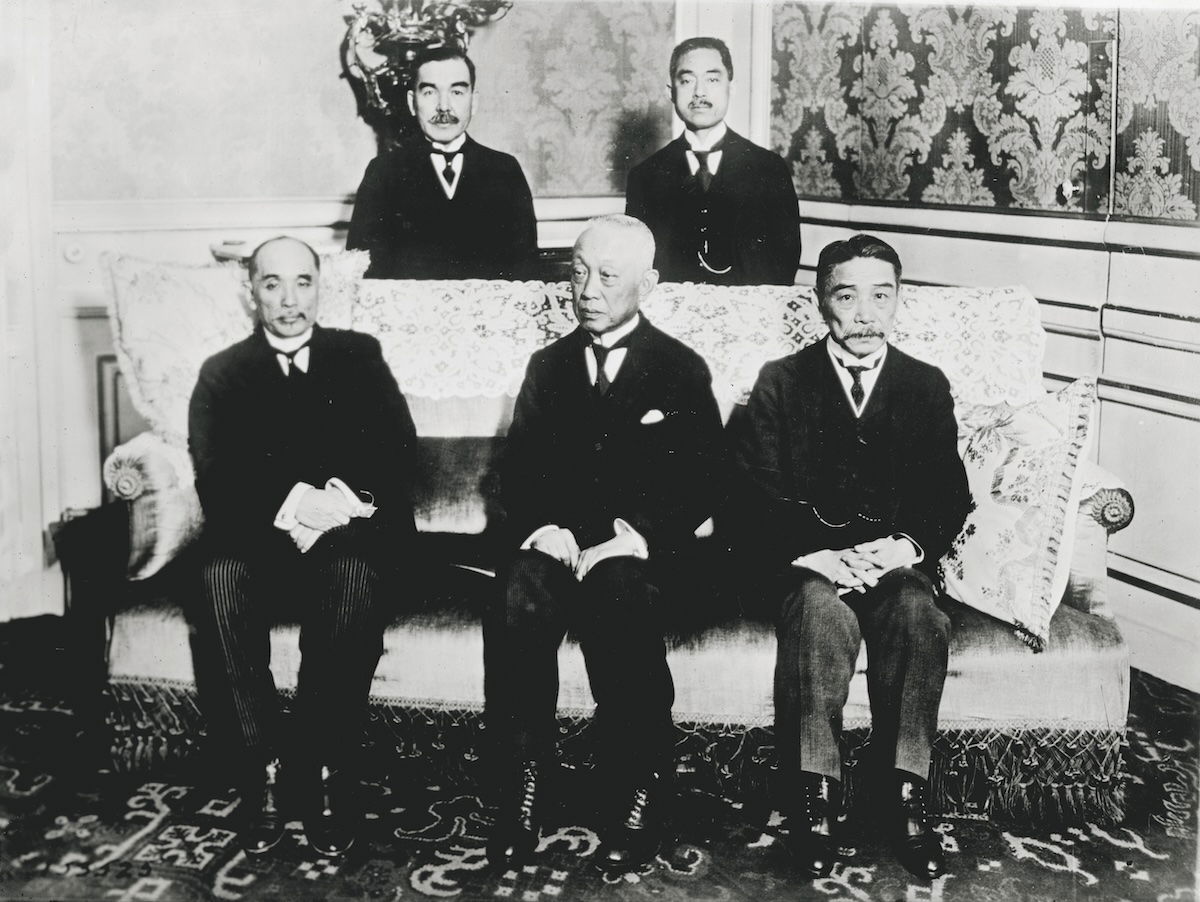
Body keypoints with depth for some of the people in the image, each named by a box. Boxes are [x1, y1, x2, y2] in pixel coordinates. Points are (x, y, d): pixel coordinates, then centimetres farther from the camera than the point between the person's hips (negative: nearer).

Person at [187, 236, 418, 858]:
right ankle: (260, 771, -24)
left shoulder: (359, 357, 15)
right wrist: (287, 504, -19)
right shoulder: (222, 374, 14)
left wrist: (347, 501, -15)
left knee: (355, 574, -34)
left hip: (347, 529, -1)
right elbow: (217, 483, 0)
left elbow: (399, 450, 4)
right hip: (255, 533, 1)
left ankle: (327, 772, -26)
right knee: (221, 576, -32)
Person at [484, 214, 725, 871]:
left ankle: (636, 794, -23)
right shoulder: (548, 366, 20)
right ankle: (522, 787, -23)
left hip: (640, 549, -2)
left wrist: (632, 536, -13)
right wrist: (544, 528, -8)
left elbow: (699, 485, 3)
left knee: (622, 609, -36)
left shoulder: (682, 371, 11)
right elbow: (516, 471, 14)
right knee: (514, 612, -32)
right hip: (555, 541, 2)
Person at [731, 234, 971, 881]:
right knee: (823, 612, -35)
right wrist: (815, 552, -17)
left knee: (919, 614, -33)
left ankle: (907, 797, -27)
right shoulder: (781, 383, 8)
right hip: (808, 563, -1)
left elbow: (950, 499, 8)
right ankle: (815, 798, -29)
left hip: (897, 561, 2)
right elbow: (757, 499, 0)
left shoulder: (927, 387, 14)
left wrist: (907, 545, -12)